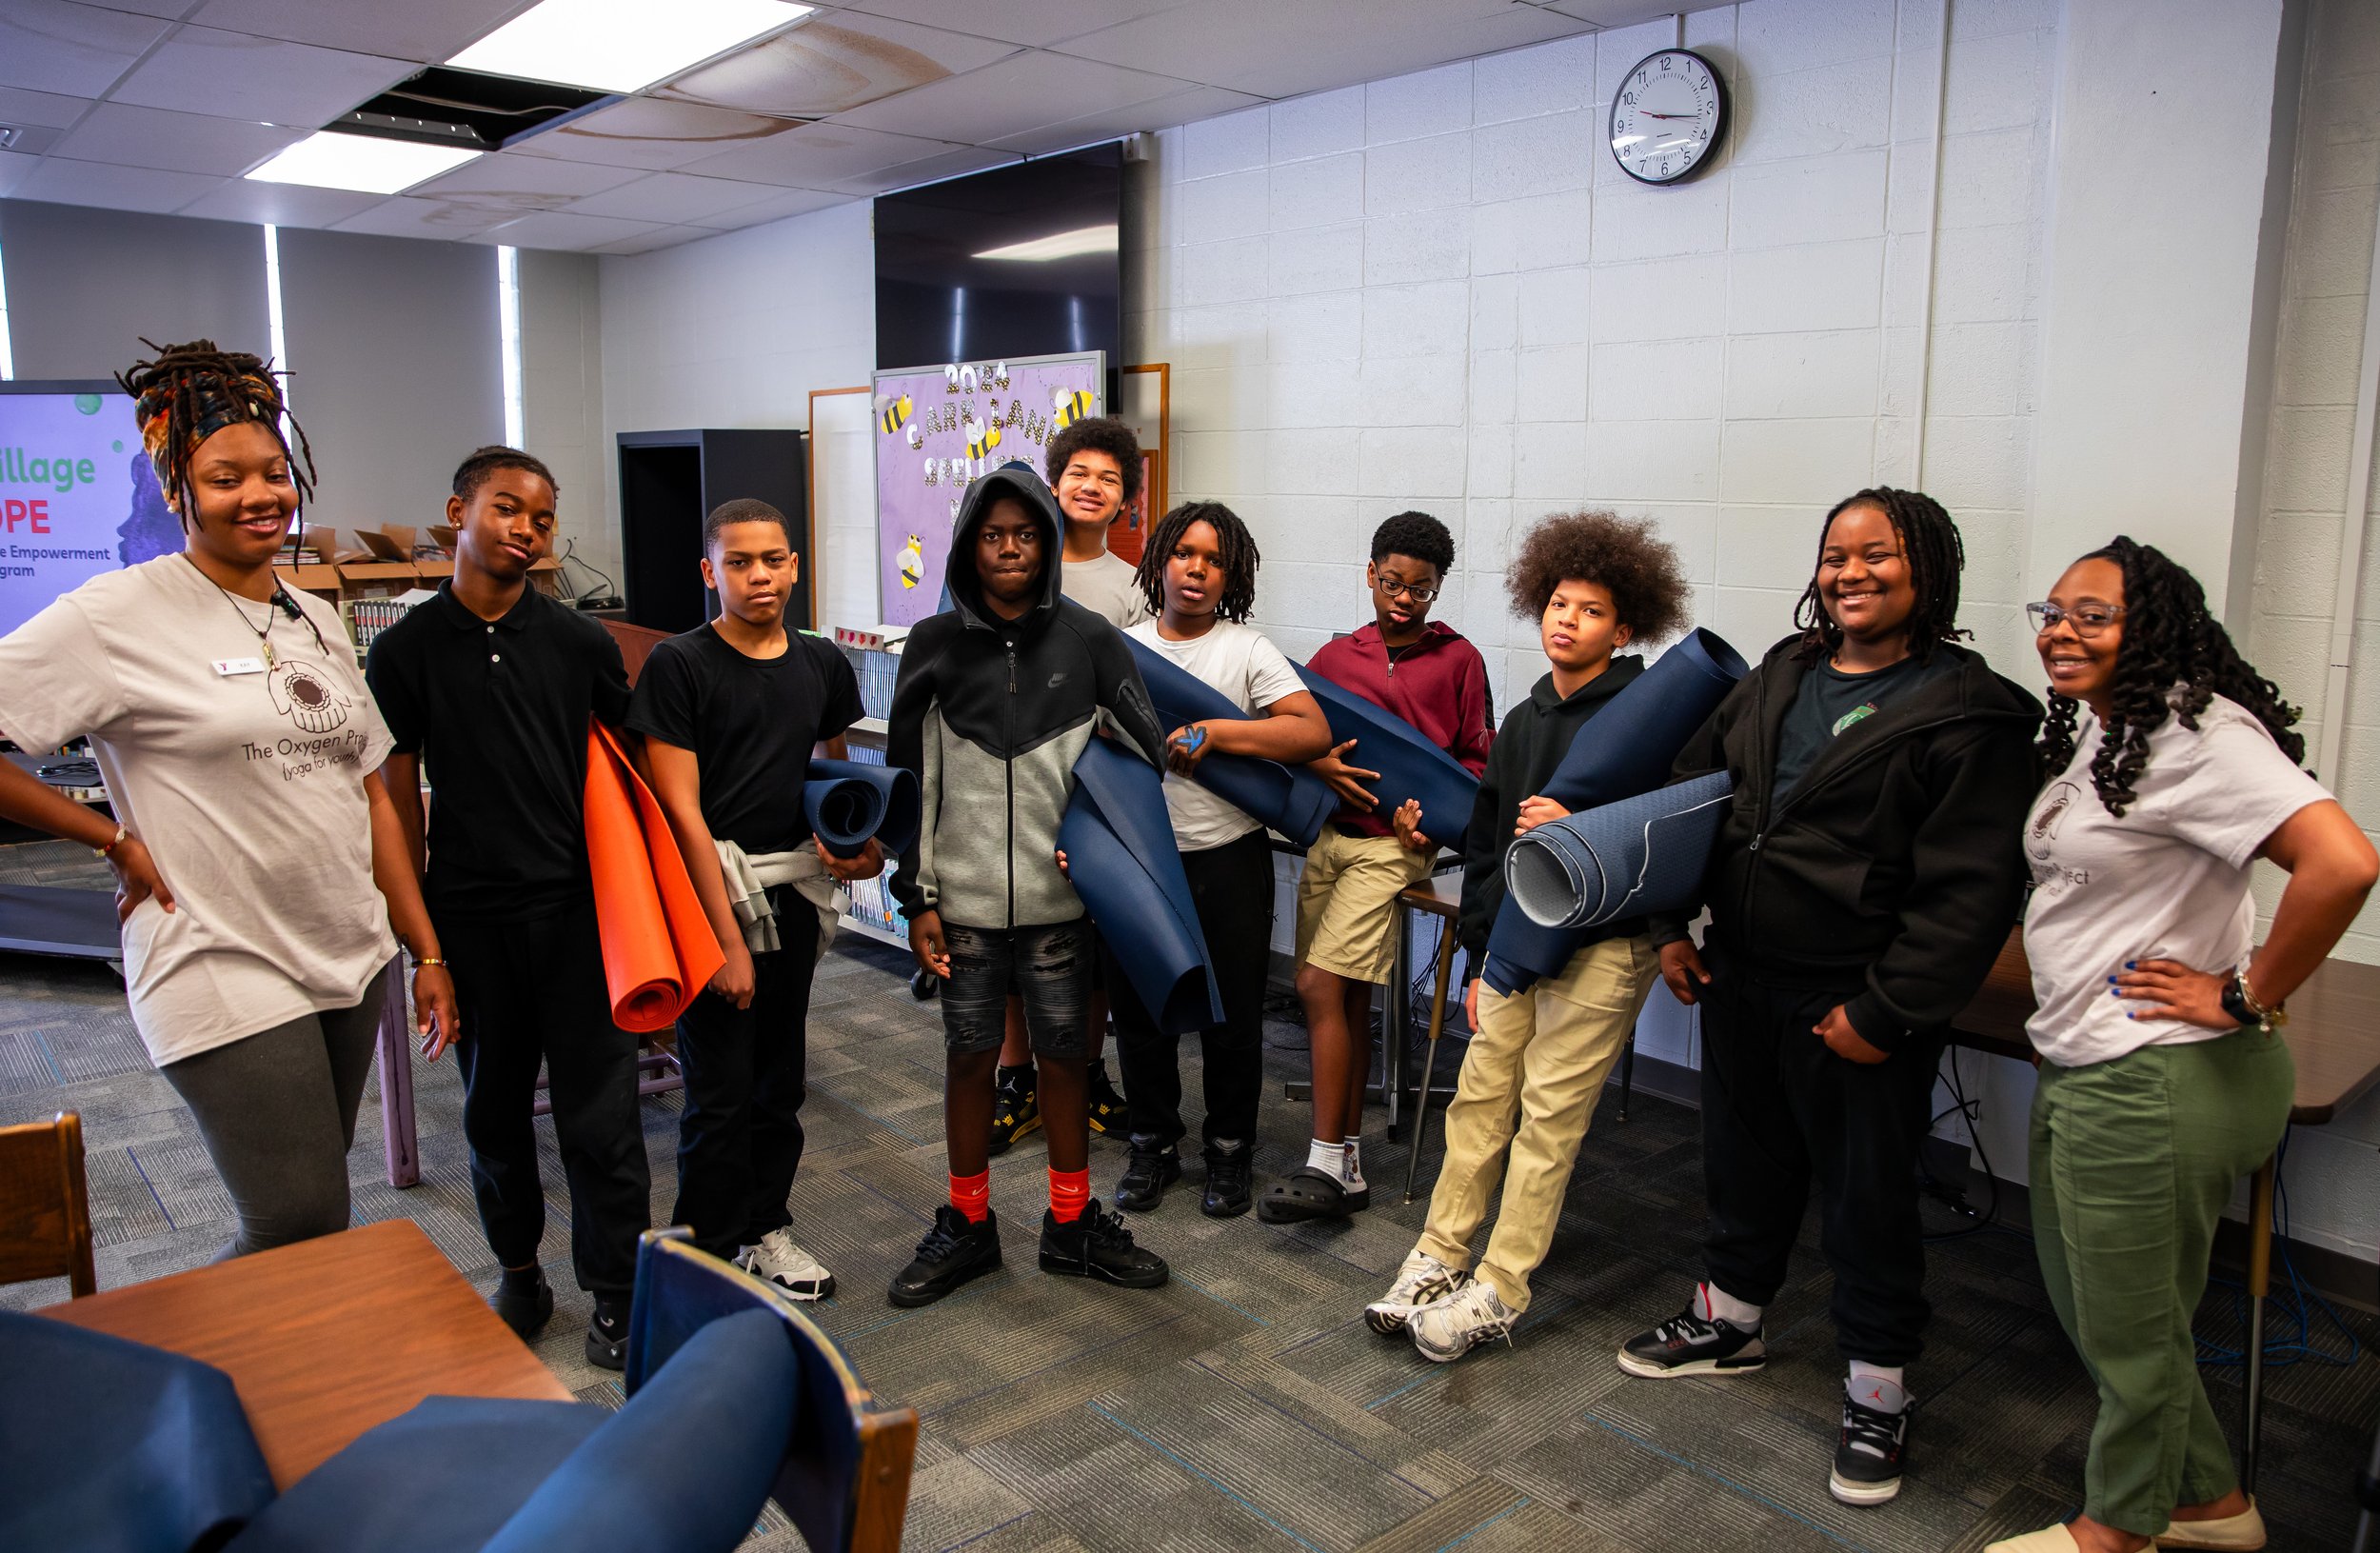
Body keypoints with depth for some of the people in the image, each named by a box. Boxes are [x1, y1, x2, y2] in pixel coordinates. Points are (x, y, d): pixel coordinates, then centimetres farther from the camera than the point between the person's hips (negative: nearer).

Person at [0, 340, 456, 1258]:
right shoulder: (121, 614, -9)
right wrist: (113, 840, -10)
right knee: (302, 1234, -4)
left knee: (312, 1207, 14)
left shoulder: (316, 622, 10)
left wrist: (427, 951, 10)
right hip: (227, 975, -6)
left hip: (352, 960, 6)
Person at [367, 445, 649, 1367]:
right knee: (494, 1107, 14)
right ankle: (518, 1270, 34)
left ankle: (617, 1295, 15)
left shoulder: (580, 643, 2)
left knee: (599, 1110, 0)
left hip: (574, 904, 0)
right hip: (467, 913, 1)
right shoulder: (407, 650, 1)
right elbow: (398, 797, 4)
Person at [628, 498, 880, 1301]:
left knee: (780, 1075, 15)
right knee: (722, 1089, -1)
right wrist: (726, 934, -16)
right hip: (711, 890, -5)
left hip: (794, 892, 5)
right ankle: (708, 1250, 16)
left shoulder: (822, 664, 6)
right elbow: (680, 809, -13)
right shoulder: (678, 664, -10)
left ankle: (765, 1227, 32)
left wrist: (856, 842, -3)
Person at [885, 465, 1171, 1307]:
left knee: (1064, 1052, 10)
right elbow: (912, 778, 2)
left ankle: (1071, 1224, 27)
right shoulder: (935, 645, 1)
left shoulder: (1087, 639, 0)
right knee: (969, 1055, 10)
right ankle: (966, 1225, 28)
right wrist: (917, 899, 0)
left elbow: (1149, 749, 2)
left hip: (1058, 896, 0)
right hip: (966, 899, 0)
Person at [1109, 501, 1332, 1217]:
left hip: (1226, 860, -3)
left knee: (1231, 1015, 8)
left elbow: (1313, 731, -15)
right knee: (1139, 1006, 11)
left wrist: (1214, 732, -22)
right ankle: (1153, 1147, 30)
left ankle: (1230, 1152, 26)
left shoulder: (1246, 649, -2)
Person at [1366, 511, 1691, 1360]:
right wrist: (1477, 952, 16)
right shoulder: (1523, 720, 14)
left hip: (1601, 947, -6)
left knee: (1550, 1113, -1)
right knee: (1481, 1093, 8)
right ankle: (1438, 1256, 19)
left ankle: (1498, 1291, 7)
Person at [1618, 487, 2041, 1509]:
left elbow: (1970, 889, -16)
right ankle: (1728, 1323, 43)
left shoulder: (1968, 714, -12)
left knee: (1868, 1198, 8)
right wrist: (1670, 926, 8)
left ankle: (1876, 1399, 26)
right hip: (1740, 980, 6)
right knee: (1744, 1163, 22)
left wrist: (1887, 1012, -18)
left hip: (1854, 1008, -6)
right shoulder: (1777, 680, 7)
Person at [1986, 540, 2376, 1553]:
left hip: (2159, 1080, -10)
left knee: (2129, 1327, 10)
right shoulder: (2093, 731, 11)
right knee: (2090, 1308, 22)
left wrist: (2248, 998, -21)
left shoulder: (2197, 734, -19)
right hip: (2079, 1067, 10)